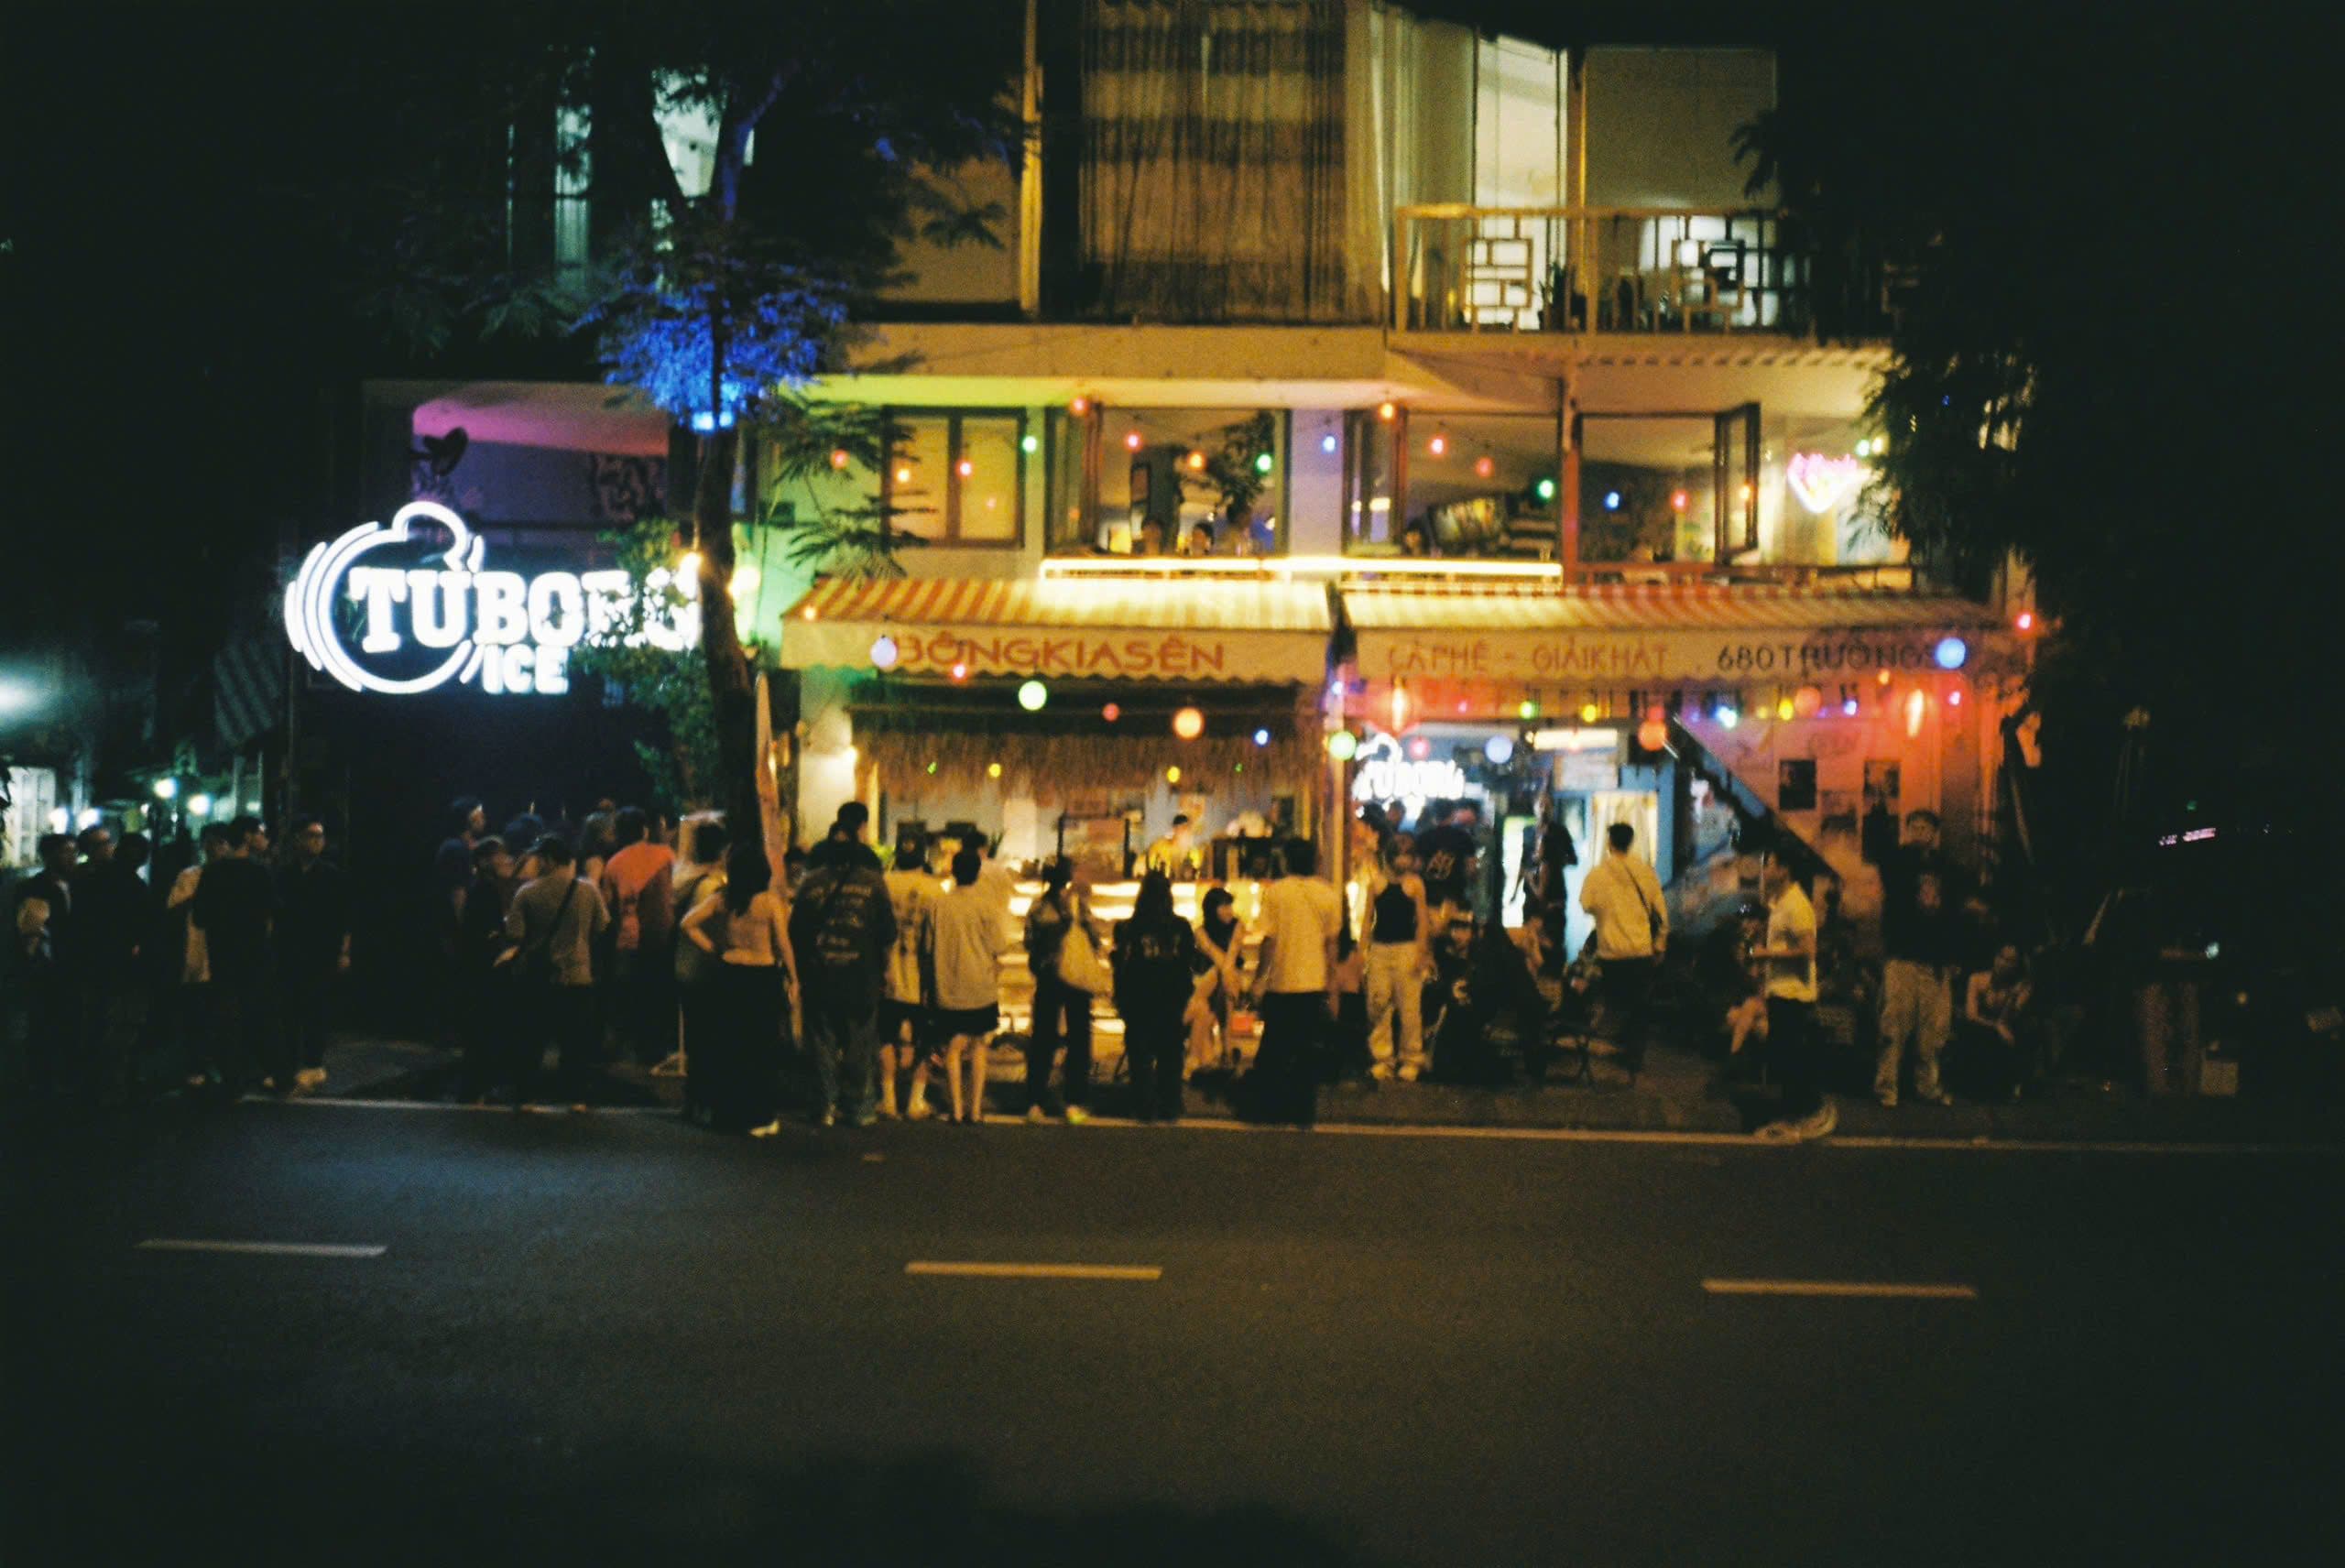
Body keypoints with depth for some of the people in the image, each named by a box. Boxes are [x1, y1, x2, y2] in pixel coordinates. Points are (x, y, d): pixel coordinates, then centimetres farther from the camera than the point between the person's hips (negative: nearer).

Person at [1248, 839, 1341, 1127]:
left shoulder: (1274, 892, -6)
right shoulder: (1328, 895, 0)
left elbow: (1269, 940, -7)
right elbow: (1331, 944, 4)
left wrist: (1259, 978, 3)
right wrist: (1332, 989, 10)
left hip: (1280, 984, -2)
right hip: (1315, 984, 2)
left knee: (1274, 1050, 10)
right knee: (1308, 1051, 8)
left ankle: (1274, 1108, 10)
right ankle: (1305, 1111, 7)